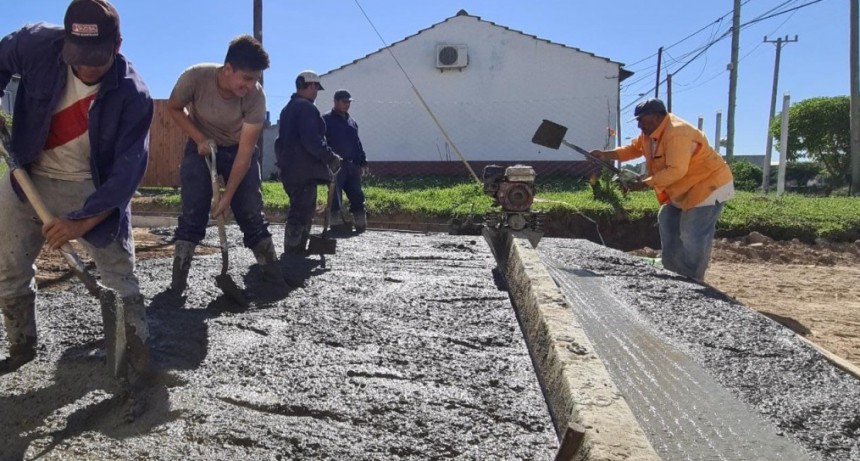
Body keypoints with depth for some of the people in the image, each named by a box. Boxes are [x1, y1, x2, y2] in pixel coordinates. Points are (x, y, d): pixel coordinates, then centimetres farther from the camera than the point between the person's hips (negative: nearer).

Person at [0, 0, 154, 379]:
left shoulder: (132, 94, -23)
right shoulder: (36, 43, -16)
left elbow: (129, 167, -23)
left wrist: (82, 221, -29)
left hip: (94, 189, -3)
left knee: (120, 278, -4)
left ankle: (138, 356, 8)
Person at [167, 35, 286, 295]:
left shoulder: (256, 97, -29)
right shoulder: (195, 77, -30)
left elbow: (245, 152, -25)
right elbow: (174, 108, -9)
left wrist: (227, 195, -25)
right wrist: (200, 139, -22)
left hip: (238, 150, 0)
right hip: (201, 146, 0)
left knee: (251, 211, -5)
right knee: (192, 212, -9)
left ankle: (271, 271, 6)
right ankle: (179, 276, 0)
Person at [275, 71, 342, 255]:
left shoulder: (288, 109, 20)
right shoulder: (306, 108, -11)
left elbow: (282, 141, 23)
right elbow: (312, 140, -20)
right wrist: (331, 157, -11)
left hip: (290, 170, 10)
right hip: (305, 171, -10)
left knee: (299, 212, 17)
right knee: (301, 214, -9)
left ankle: (296, 252, 22)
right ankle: (293, 254, -9)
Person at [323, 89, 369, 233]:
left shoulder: (351, 121, 20)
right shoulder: (326, 119, -1)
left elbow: (357, 143, 24)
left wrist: (363, 161, 16)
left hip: (352, 165, 6)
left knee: (357, 196, 4)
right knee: (335, 197, -6)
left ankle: (360, 224, 8)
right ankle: (337, 223, -2)